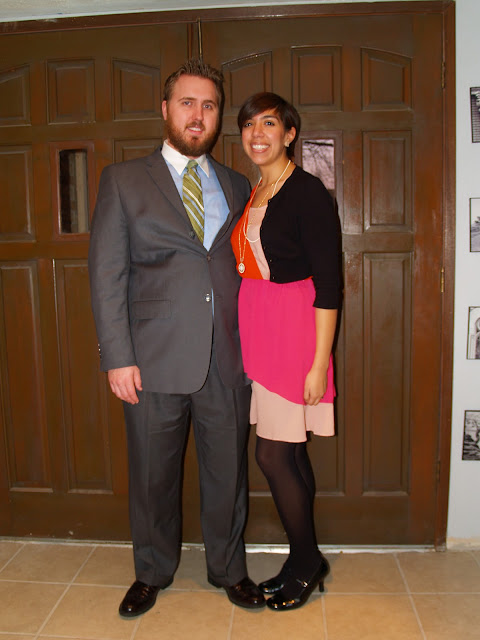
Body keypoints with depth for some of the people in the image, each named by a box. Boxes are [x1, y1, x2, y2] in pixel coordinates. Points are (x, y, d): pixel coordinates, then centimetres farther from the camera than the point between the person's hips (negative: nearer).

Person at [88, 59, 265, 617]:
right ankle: (152, 573, 37)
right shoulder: (123, 180, 4)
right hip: (155, 361, -2)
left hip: (228, 362, 2)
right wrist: (118, 357, -8)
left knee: (227, 474, 13)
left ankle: (228, 569, 37)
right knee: (152, 477, 13)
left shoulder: (237, 188, 12)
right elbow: (106, 274, -2)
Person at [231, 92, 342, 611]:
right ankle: (305, 562, 28)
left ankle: (306, 564, 20)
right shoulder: (252, 195, 14)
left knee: (274, 455, -2)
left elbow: (328, 284, -13)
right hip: (257, 330, 8)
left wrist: (320, 363, -17)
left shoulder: (308, 193, -10)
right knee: (289, 454, 13)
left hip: (293, 330, -7)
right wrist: (246, 340, 14)